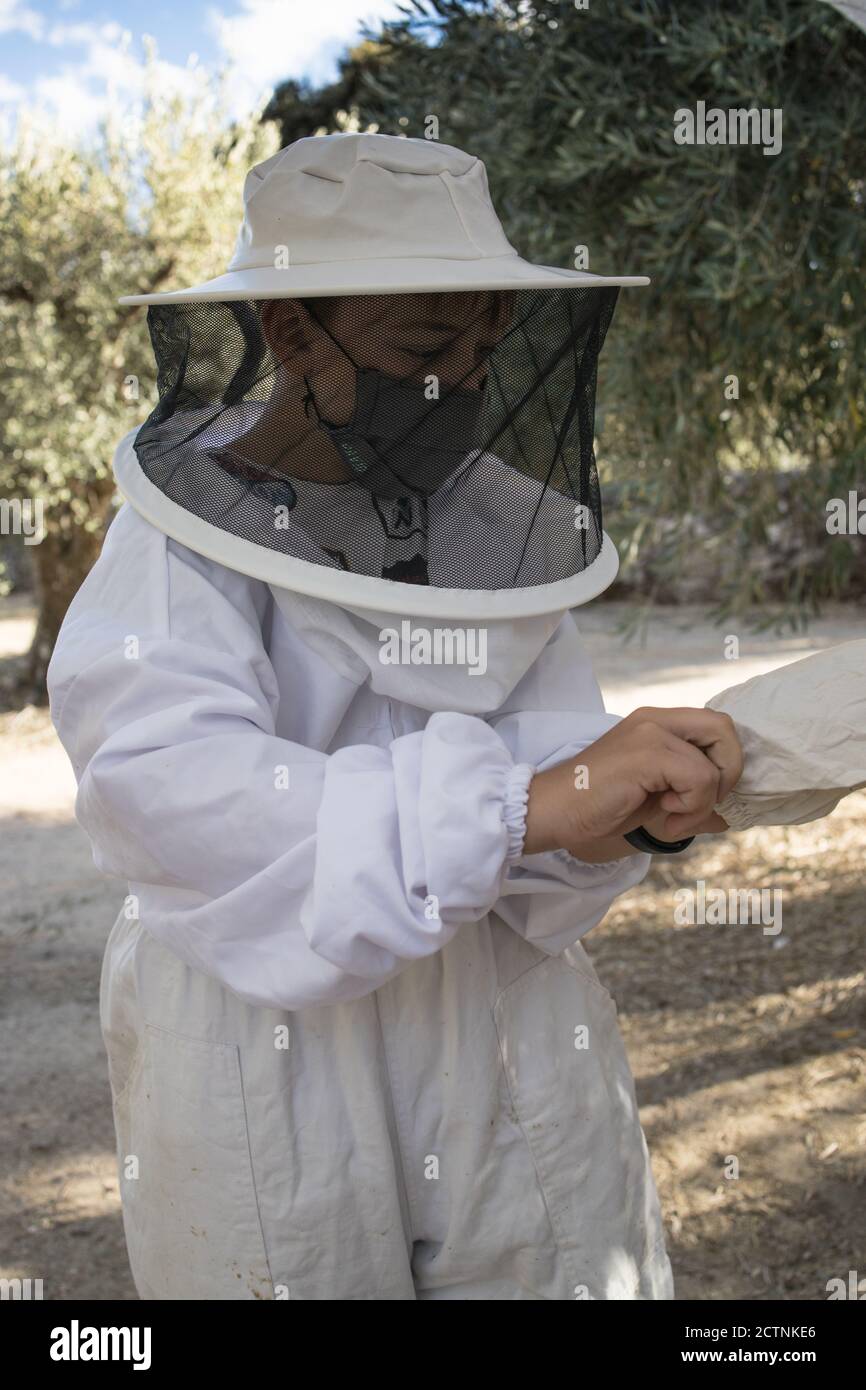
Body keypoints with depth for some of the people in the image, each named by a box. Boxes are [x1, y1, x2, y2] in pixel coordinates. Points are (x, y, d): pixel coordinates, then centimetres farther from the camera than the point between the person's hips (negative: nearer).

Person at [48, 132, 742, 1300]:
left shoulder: (492, 521, 1)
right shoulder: (183, 536, -12)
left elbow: (545, 747, -4)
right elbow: (165, 786, -30)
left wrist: (635, 816, -28)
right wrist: (531, 801, -37)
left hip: (503, 1026, 4)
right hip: (271, 1038, -3)